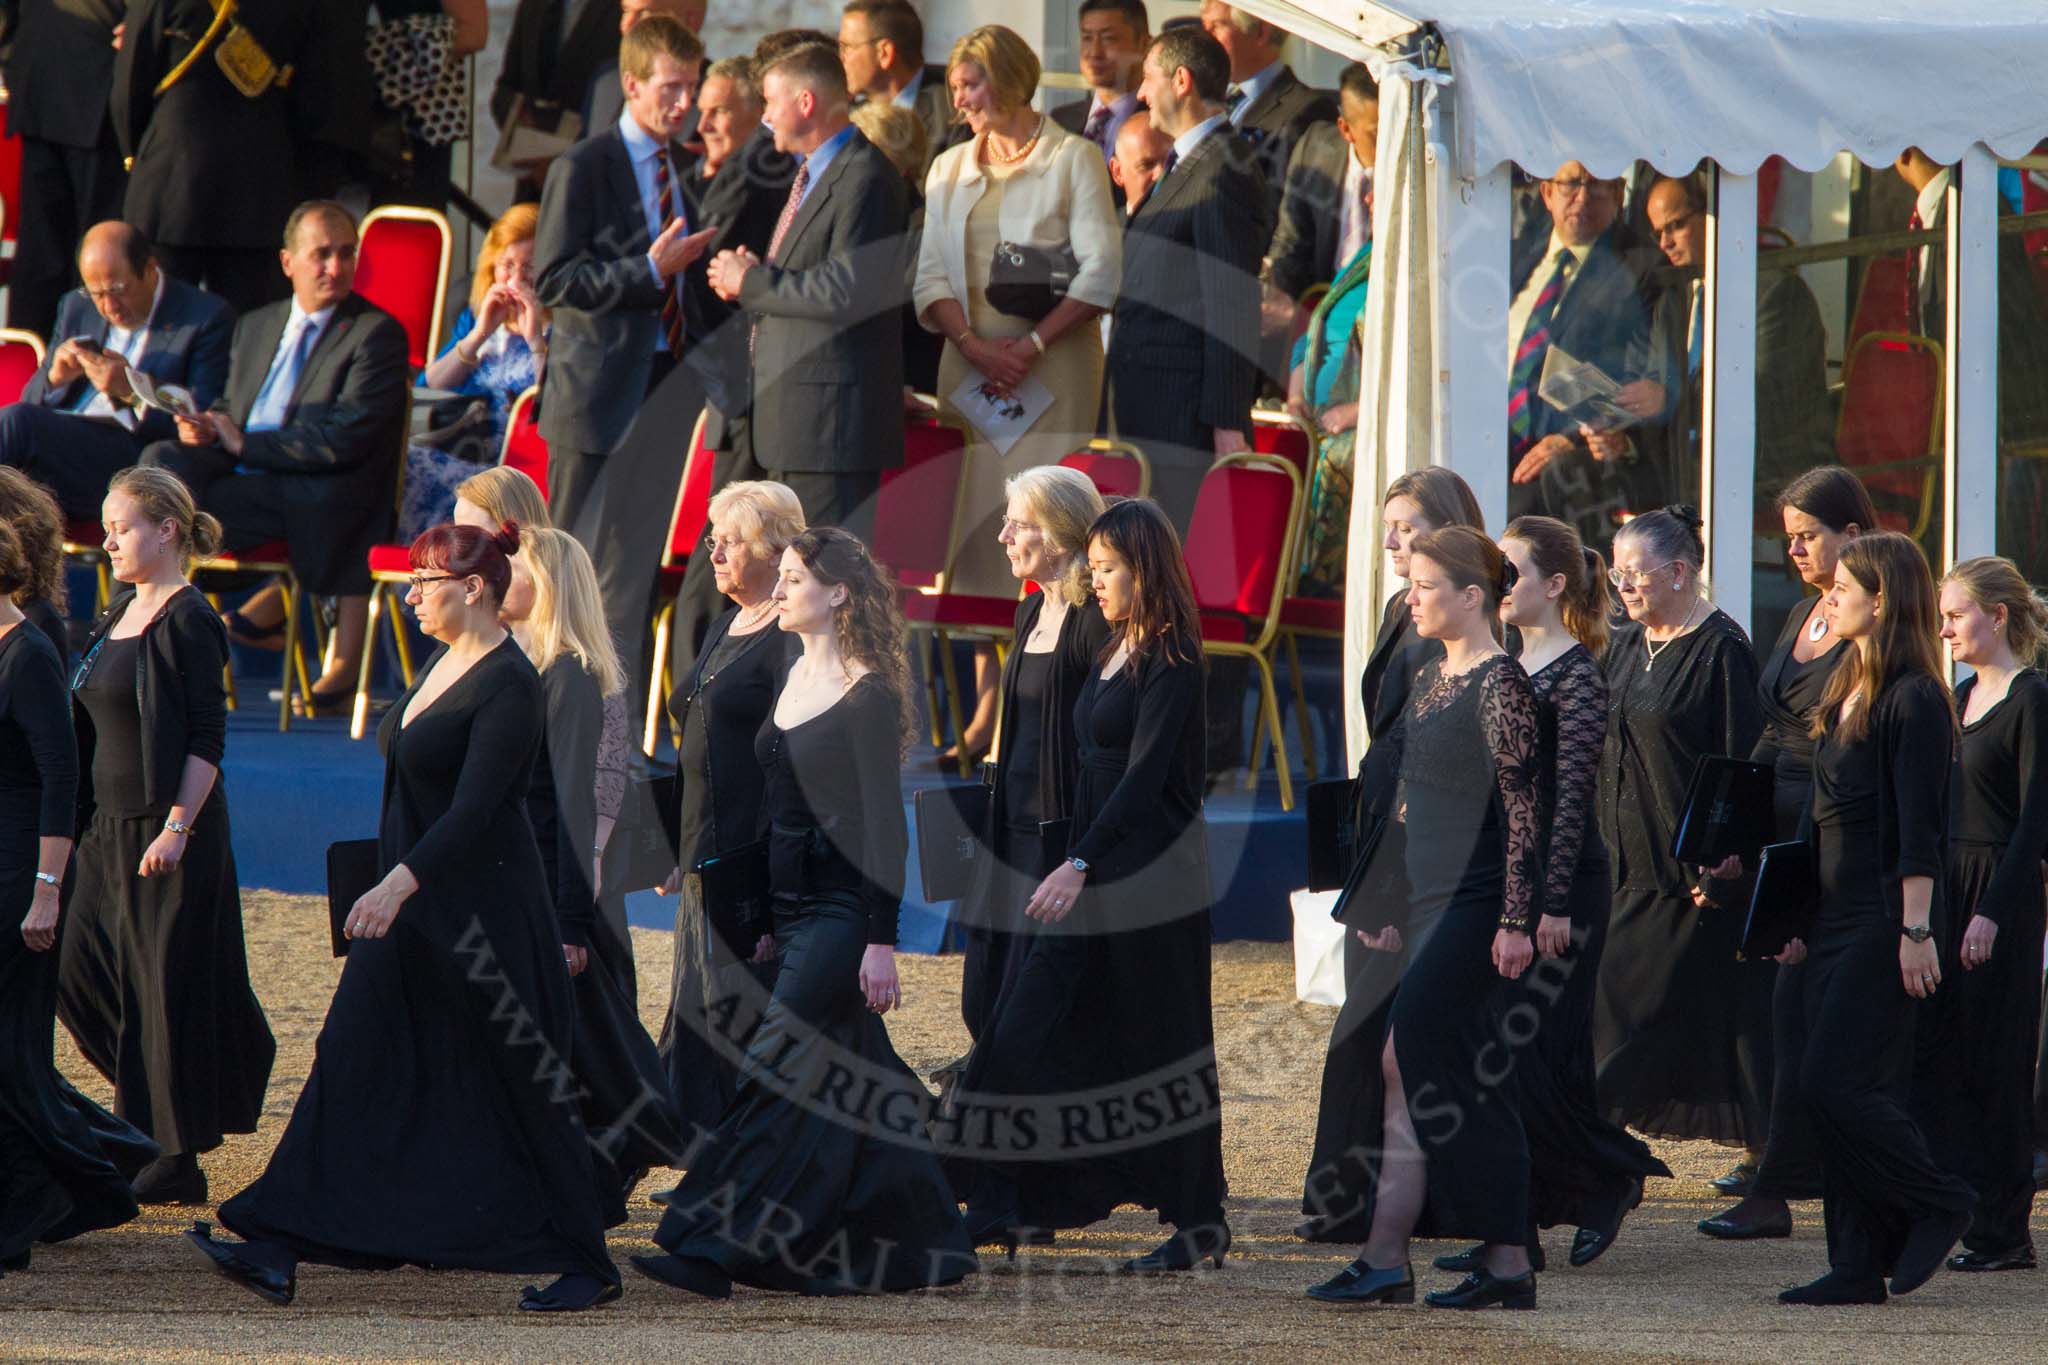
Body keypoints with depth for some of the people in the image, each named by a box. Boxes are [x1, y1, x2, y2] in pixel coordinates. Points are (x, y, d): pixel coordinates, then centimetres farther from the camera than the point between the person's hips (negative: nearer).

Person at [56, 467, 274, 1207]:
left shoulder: (187, 621, -13)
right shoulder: (120, 613, 13)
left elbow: (208, 737, -17)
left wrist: (177, 827, -23)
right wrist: (92, 824, 18)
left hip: (169, 825, -9)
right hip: (111, 826, 9)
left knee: (169, 985, -4)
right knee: (82, 977, 8)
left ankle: (180, 1160, 2)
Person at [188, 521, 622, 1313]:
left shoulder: (508, 686, -18)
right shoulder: (445, 665, 11)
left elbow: (474, 808, -26)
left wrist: (399, 883, -35)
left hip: (483, 913, -9)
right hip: (412, 905, 9)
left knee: (517, 1088, -1)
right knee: (353, 1066, 2)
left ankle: (587, 1267, 11)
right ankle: (281, 1254, -2)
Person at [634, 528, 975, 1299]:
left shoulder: (868, 696, -11)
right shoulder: (794, 679, 13)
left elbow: (884, 823, -14)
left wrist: (882, 940, -18)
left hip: (843, 909, -9)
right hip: (789, 904, 9)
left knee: (779, 1068, -12)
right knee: (851, 1080, 11)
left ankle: (714, 1248, -16)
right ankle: (919, 1243, 19)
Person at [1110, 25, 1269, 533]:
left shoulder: (1223, 174, -13)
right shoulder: (1183, 167, 20)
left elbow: (1235, 309, -18)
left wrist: (1228, 423, -20)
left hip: (1187, 413, -10)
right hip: (1148, 412, 10)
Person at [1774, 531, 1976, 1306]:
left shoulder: (1914, 701, -11)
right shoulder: (1846, 693, 16)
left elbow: (1919, 829, -16)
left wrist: (1917, 930, -20)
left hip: (1883, 918, -9)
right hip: (1836, 918, 9)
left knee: (1832, 1081, -13)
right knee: (1845, 1092, 6)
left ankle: (1936, 1204, 2)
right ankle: (1859, 1267, 7)